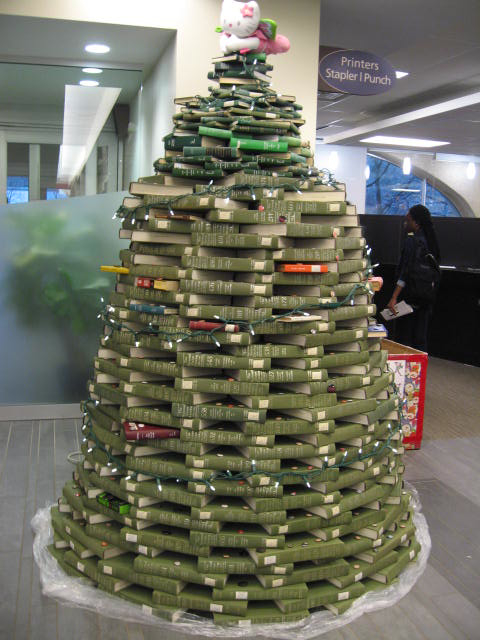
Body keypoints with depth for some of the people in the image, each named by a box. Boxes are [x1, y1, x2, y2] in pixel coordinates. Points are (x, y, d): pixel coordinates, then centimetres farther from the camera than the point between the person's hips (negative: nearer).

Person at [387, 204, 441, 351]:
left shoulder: (411, 241, -13)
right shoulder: (430, 241, 11)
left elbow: (406, 273, -20)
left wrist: (394, 298, -22)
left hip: (410, 297, -8)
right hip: (427, 298, 8)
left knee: (403, 338, -1)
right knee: (420, 339, 12)